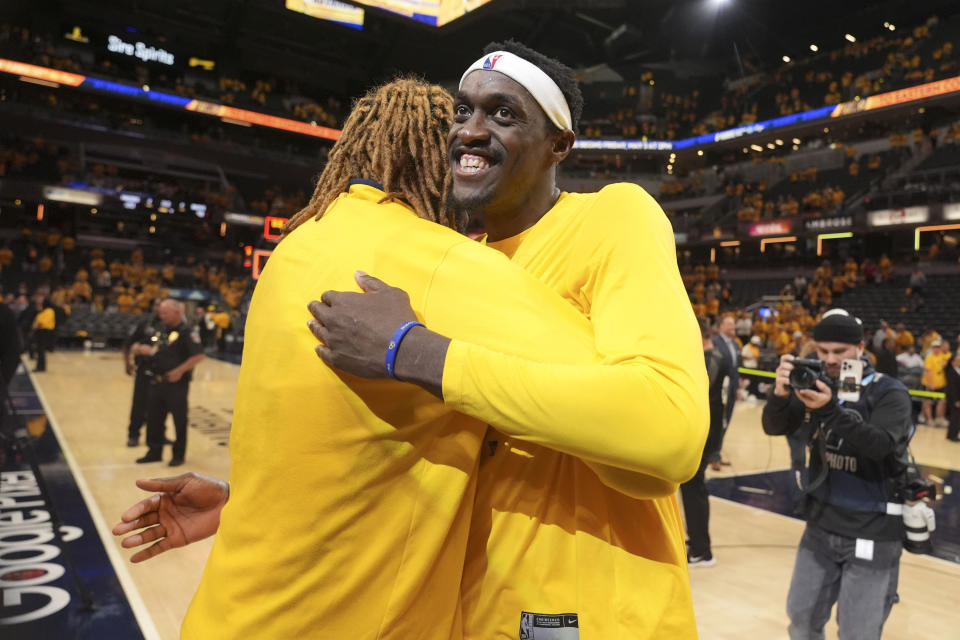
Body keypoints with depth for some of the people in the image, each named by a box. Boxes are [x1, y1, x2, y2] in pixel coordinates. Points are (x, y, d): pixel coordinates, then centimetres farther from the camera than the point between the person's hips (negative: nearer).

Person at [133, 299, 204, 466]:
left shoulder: (186, 332, -10)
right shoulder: (160, 329, 11)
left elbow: (199, 356, -19)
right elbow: (135, 349, 18)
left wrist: (179, 371, -20)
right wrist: (140, 349, -6)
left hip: (177, 383, -7)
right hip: (156, 382, 7)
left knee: (180, 421, 4)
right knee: (154, 419, 14)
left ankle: (178, 455, 16)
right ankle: (154, 452, 28)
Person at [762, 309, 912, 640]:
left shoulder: (890, 392, -12)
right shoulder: (818, 384, 0)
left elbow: (881, 445, -27)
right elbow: (774, 427, -6)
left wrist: (832, 411, -41)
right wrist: (780, 395, -27)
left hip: (872, 534, -4)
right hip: (821, 526, 4)